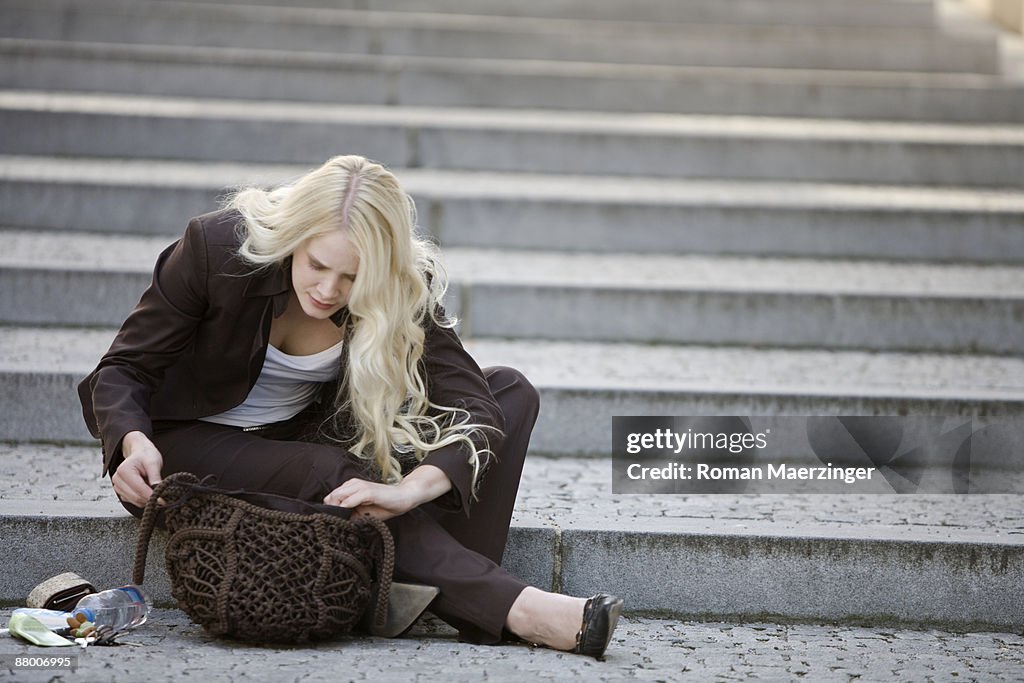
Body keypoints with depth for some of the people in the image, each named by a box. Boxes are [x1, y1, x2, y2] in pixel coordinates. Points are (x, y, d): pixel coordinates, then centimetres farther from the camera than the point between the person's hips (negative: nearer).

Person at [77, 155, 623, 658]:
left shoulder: (401, 289, -18)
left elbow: (474, 408, -26)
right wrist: (135, 444, -38)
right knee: (333, 472, -37)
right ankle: (512, 608, -35)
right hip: (192, 443, -3)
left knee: (511, 393, -14)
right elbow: (124, 369, -16)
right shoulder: (217, 246, -24)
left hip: (307, 437, 4)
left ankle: (442, 595, -31)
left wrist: (409, 490, -45)